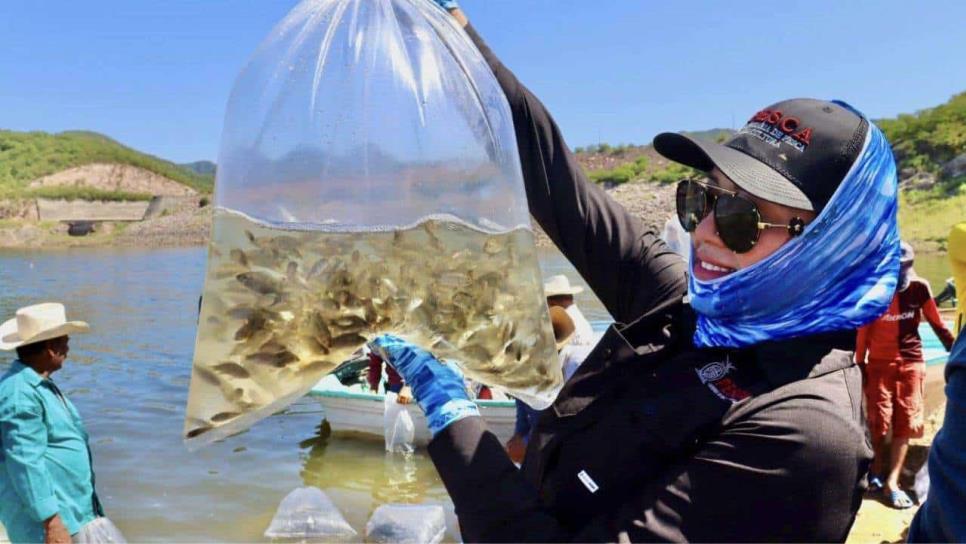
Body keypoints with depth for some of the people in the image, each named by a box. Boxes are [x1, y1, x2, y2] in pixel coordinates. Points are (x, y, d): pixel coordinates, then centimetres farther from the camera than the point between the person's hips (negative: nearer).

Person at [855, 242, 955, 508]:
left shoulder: (920, 288, -4)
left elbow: (937, 325, 4)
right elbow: (863, 331, -4)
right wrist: (859, 366, -4)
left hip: (912, 363, 2)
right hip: (879, 363, -1)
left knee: (905, 423, -1)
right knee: (879, 421, 1)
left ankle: (891, 482, 3)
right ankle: (877, 470, 24)